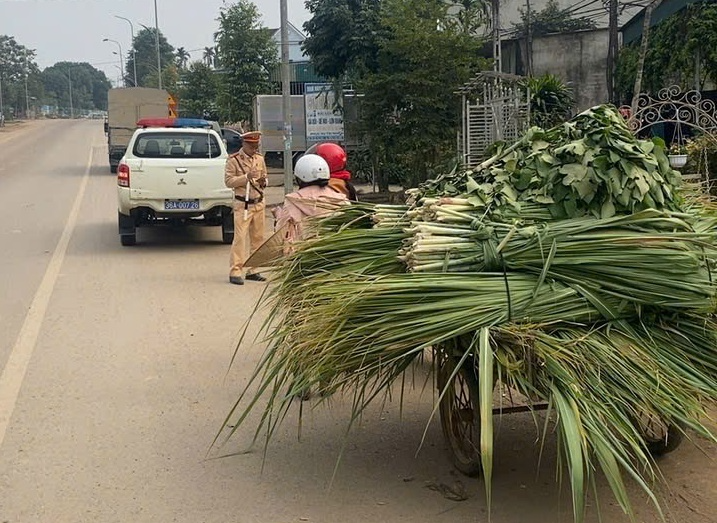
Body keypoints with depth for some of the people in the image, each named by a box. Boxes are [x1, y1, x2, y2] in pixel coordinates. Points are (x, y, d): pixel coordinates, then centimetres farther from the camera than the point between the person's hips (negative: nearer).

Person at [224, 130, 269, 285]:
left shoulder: (260, 159, 11)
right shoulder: (233, 160, -6)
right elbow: (228, 181, -11)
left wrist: (263, 182, -3)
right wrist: (246, 177, -22)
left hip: (259, 204, 6)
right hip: (243, 204, -6)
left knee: (257, 238, 7)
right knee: (240, 238, -10)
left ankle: (252, 270, 15)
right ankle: (235, 272, -8)